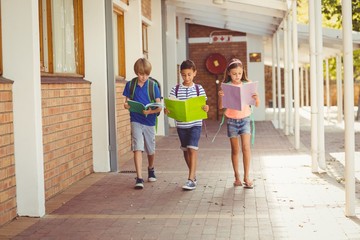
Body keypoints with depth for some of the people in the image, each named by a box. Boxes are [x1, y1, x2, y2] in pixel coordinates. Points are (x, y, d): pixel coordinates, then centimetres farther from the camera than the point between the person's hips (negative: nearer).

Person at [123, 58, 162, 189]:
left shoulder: (153, 86, -7)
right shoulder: (130, 85, -3)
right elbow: (127, 101, 7)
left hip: (149, 121, 0)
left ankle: (151, 169, 44)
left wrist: (150, 111, -29)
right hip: (136, 120, 0)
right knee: (137, 148, -13)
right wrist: (126, 105, -16)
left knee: (151, 150, 15)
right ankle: (139, 178, -13)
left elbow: (159, 107, -9)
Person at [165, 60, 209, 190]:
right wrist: (167, 110, -24)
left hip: (195, 123, -3)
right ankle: (193, 175, 29)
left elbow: (203, 105, -2)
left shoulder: (199, 89, -1)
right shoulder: (176, 89, 2)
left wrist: (205, 108, -25)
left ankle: (191, 179, -13)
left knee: (192, 149, -12)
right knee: (185, 150, 12)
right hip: (181, 124, 3)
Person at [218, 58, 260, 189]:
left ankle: (246, 176, -2)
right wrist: (220, 97, -26)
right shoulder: (225, 86, -4)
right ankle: (237, 176, 19)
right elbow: (221, 106, -7)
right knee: (235, 150, 8)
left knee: (246, 147, -11)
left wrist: (256, 98, -24)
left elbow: (257, 105, -2)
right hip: (231, 120, 0)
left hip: (245, 118, 0)